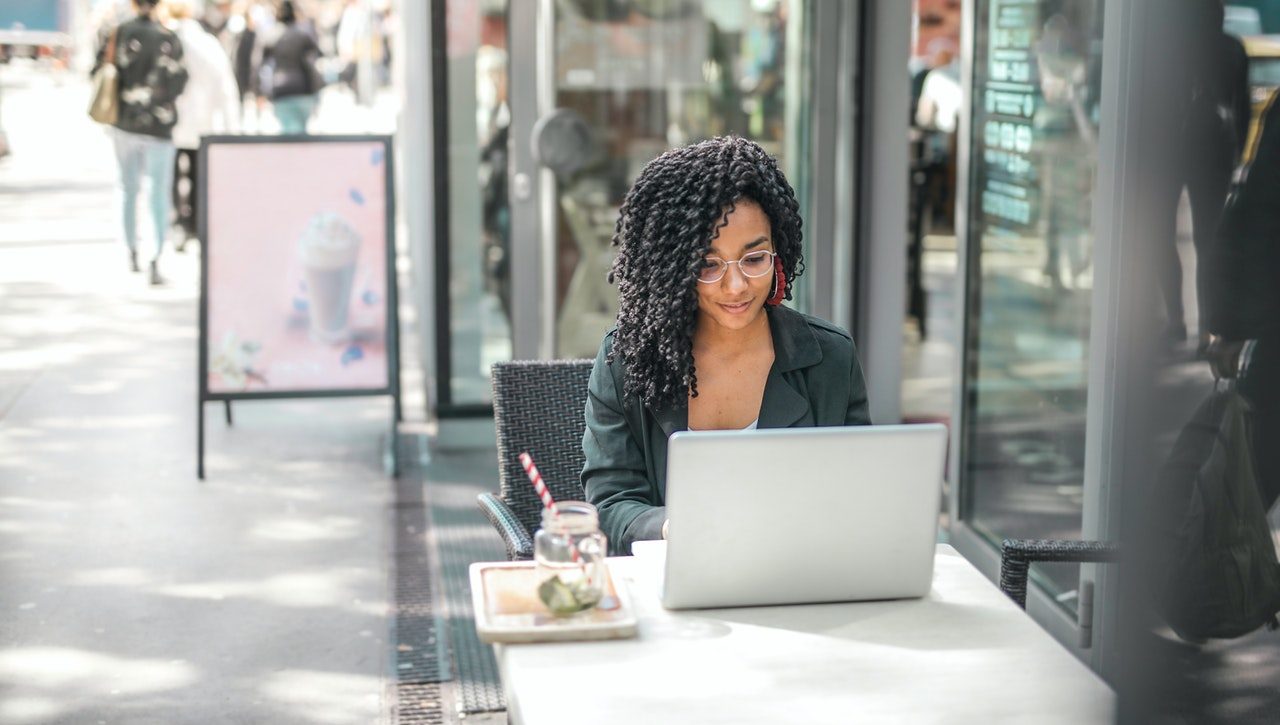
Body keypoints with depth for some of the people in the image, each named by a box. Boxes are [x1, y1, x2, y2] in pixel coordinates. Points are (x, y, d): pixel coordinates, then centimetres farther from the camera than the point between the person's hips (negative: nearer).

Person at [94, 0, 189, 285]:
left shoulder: (117, 35, -3)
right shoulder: (169, 40, -9)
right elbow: (176, 85, -9)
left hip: (124, 125, 3)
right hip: (159, 128, -3)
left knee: (130, 191, 18)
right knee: (160, 196, -1)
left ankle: (132, 253, 29)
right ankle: (156, 260, -14)